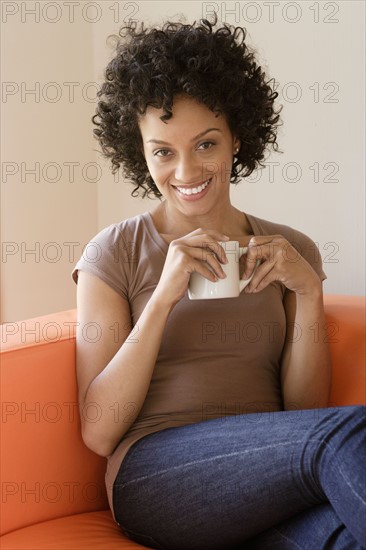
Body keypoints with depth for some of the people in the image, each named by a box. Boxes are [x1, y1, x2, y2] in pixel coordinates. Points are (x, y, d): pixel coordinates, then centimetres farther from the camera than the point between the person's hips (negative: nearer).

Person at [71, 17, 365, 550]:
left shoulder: (290, 251, 14)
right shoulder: (115, 251, 6)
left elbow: (305, 412, 8)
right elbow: (98, 431, -2)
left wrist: (308, 294, -5)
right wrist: (165, 295, -11)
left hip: (269, 490, 2)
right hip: (156, 474, -2)